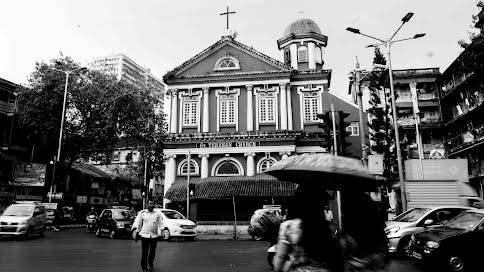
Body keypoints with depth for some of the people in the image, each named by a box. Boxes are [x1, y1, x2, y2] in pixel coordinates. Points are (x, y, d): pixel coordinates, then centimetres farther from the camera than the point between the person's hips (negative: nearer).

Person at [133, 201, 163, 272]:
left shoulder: (158, 214, 6)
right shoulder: (143, 214, 8)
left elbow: (160, 223, -1)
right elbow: (139, 225, 17)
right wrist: (137, 233, 17)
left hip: (154, 236, 0)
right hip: (144, 235, 0)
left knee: (152, 252, 9)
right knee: (144, 252, -1)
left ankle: (150, 265, 29)